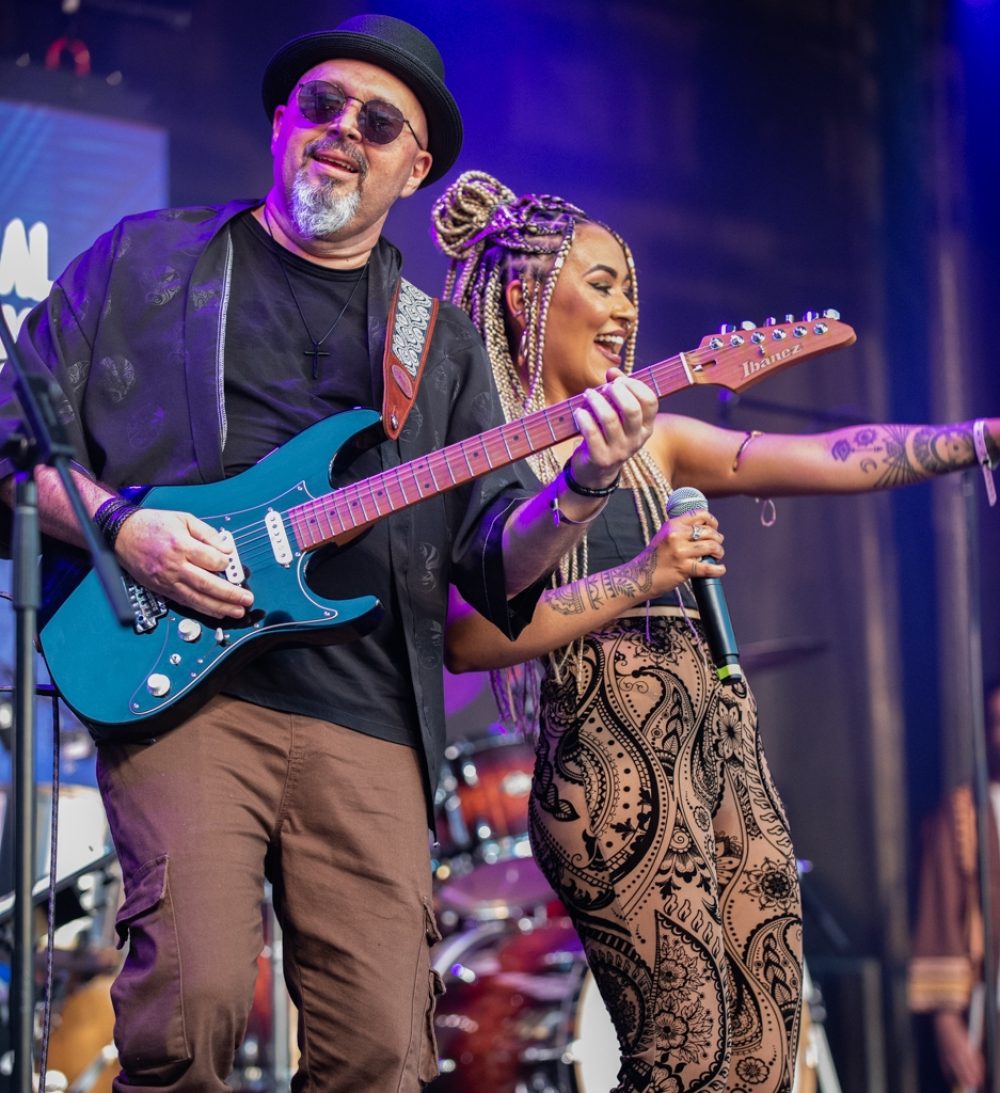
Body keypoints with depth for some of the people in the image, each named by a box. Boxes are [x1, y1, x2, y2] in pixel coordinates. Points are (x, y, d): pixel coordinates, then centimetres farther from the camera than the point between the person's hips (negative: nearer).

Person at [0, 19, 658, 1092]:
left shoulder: (442, 339, 20)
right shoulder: (145, 259, 14)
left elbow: (494, 564, 14)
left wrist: (578, 487, -7)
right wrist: (119, 524, -8)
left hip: (369, 721, 3)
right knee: (195, 997, -22)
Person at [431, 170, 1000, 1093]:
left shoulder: (650, 439, 19)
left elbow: (827, 460, 11)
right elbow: (464, 639, -15)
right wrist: (641, 580, -16)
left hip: (723, 740, 8)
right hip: (613, 749, -7)